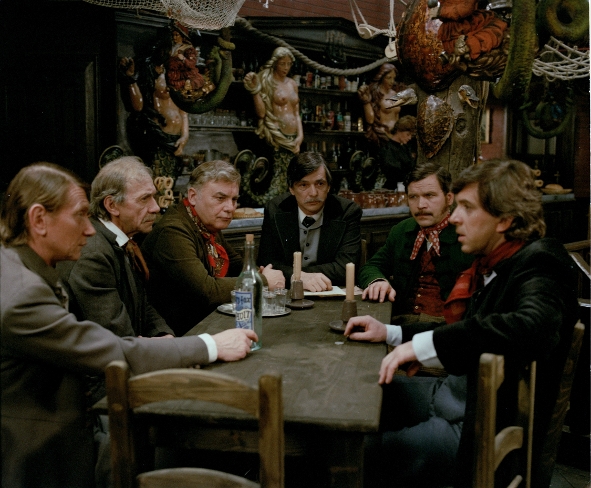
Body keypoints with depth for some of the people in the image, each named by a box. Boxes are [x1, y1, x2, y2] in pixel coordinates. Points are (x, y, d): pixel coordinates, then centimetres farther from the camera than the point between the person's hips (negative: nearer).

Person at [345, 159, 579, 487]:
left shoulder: (538, 267, -19)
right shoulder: (491, 264, 6)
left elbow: (530, 328, -41)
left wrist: (423, 345, -35)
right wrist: (389, 333, 6)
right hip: (457, 392, 9)